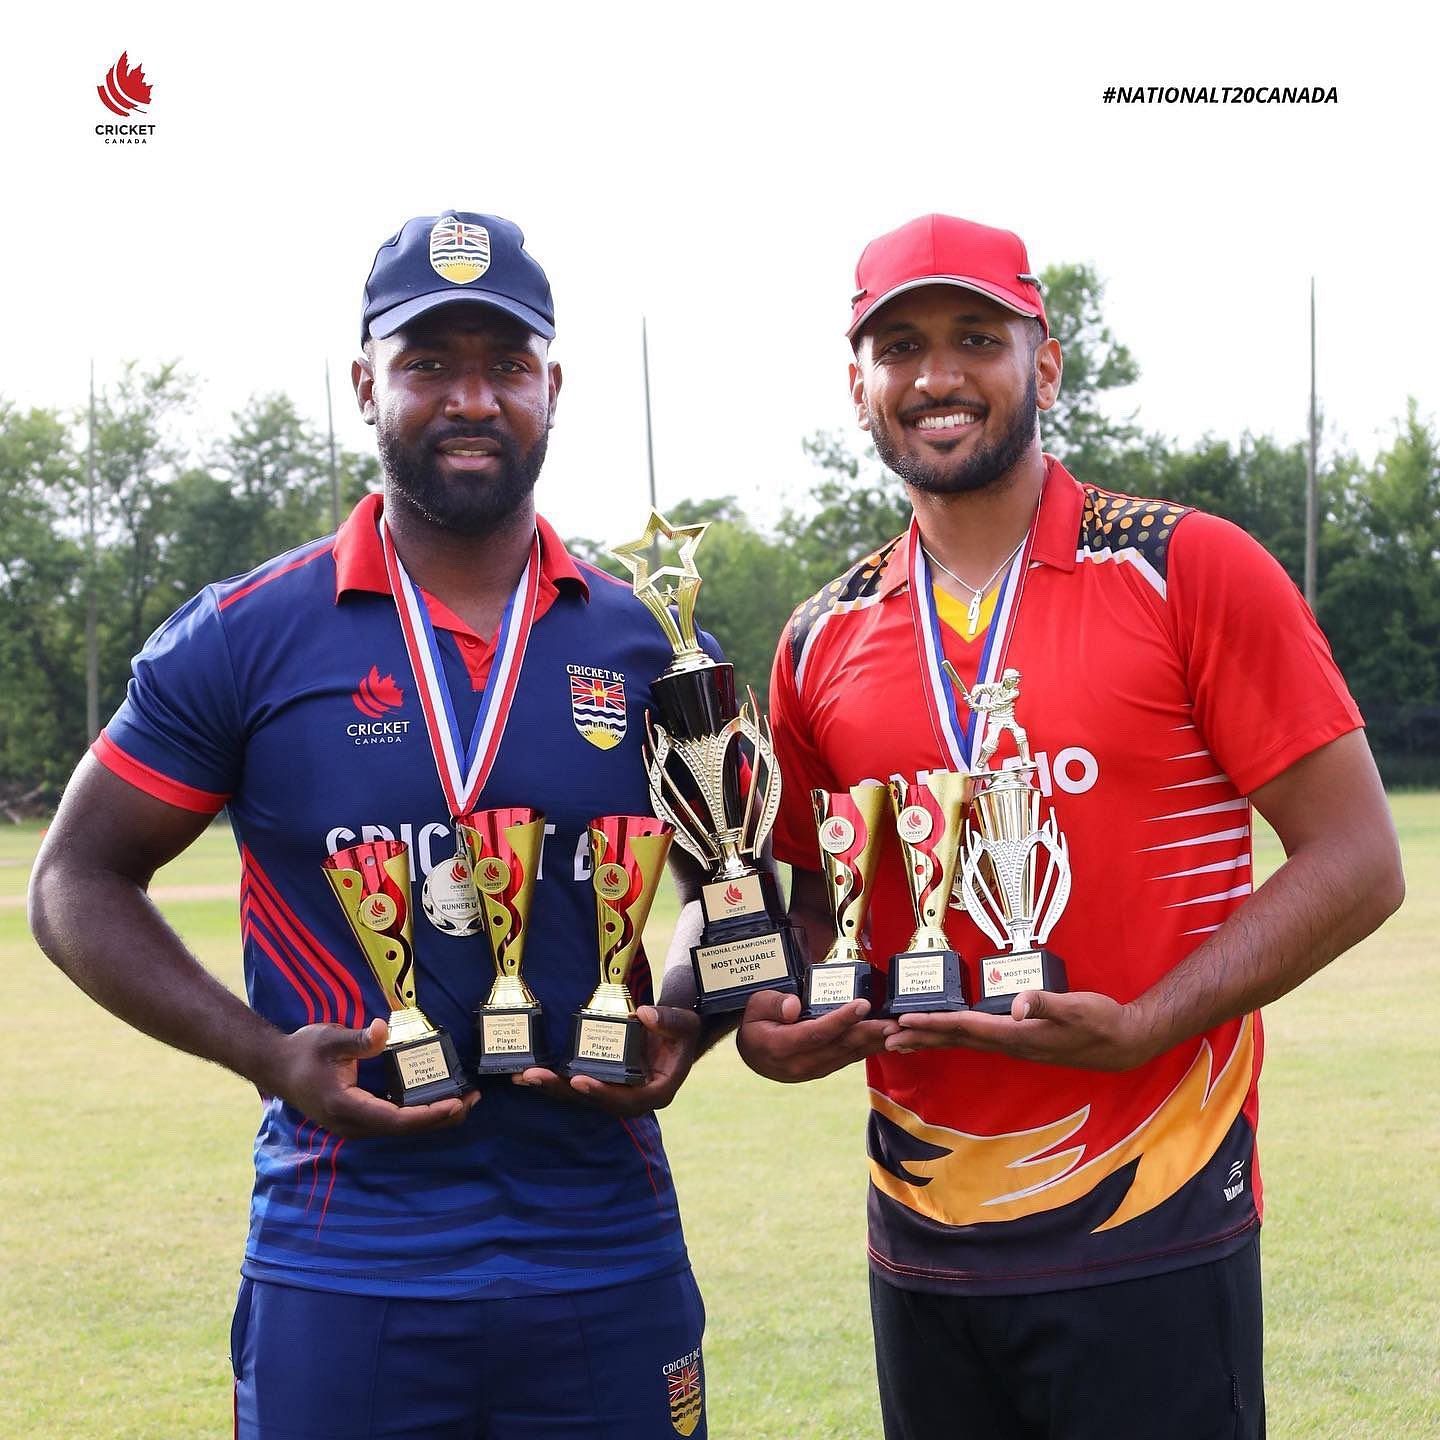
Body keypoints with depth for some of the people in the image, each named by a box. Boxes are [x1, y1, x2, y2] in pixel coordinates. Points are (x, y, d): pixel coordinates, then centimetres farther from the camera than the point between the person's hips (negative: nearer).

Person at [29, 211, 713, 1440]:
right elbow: (80, 881, 2)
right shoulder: (246, 637, -3)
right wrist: (265, 1054, -12)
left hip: (609, 1266, 3)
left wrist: (686, 1024, -5)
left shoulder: (643, 645, 3)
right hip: (343, 1278, -2)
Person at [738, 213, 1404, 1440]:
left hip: (1154, 1240, -4)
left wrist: (1141, 1027, -18)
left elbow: (1355, 862, -8)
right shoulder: (825, 641, 7)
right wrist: (770, 1019, -2)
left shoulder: (1191, 571, -6)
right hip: (924, 1241, 4)